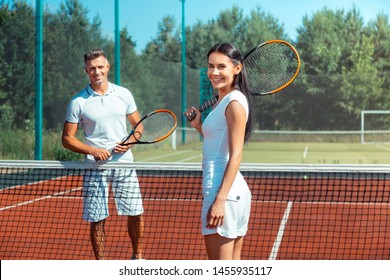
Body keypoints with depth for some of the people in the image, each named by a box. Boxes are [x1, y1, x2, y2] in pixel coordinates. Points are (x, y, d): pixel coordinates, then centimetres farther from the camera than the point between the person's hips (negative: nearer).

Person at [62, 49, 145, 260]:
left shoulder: (124, 94, 6)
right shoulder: (78, 102, -2)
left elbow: (138, 125, 15)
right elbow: (67, 139, -1)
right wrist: (93, 150, -16)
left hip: (124, 163, 2)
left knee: (135, 214, 2)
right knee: (97, 219, 1)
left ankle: (137, 256, 23)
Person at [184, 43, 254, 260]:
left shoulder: (234, 102, -11)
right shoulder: (223, 100, 17)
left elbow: (235, 156, -16)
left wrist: (220, 199, -20)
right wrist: (199, 125, 13)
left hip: (225, 192, -10)